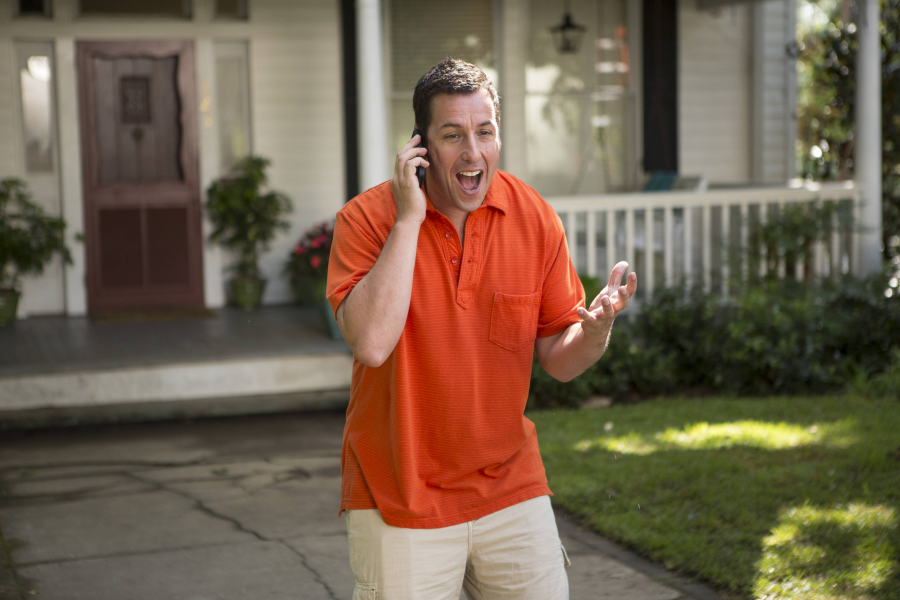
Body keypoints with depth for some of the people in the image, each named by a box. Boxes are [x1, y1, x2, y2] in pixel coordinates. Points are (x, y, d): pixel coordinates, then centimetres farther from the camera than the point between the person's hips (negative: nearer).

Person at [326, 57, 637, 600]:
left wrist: (595, 332, -20)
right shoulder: (368, 218, -11)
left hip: (512, 488, 3)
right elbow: (371, 343, -26)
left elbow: (558, 360, 2)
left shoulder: (535, 219, -2)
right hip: (400, 499, -3)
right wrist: (409, 218, -23)